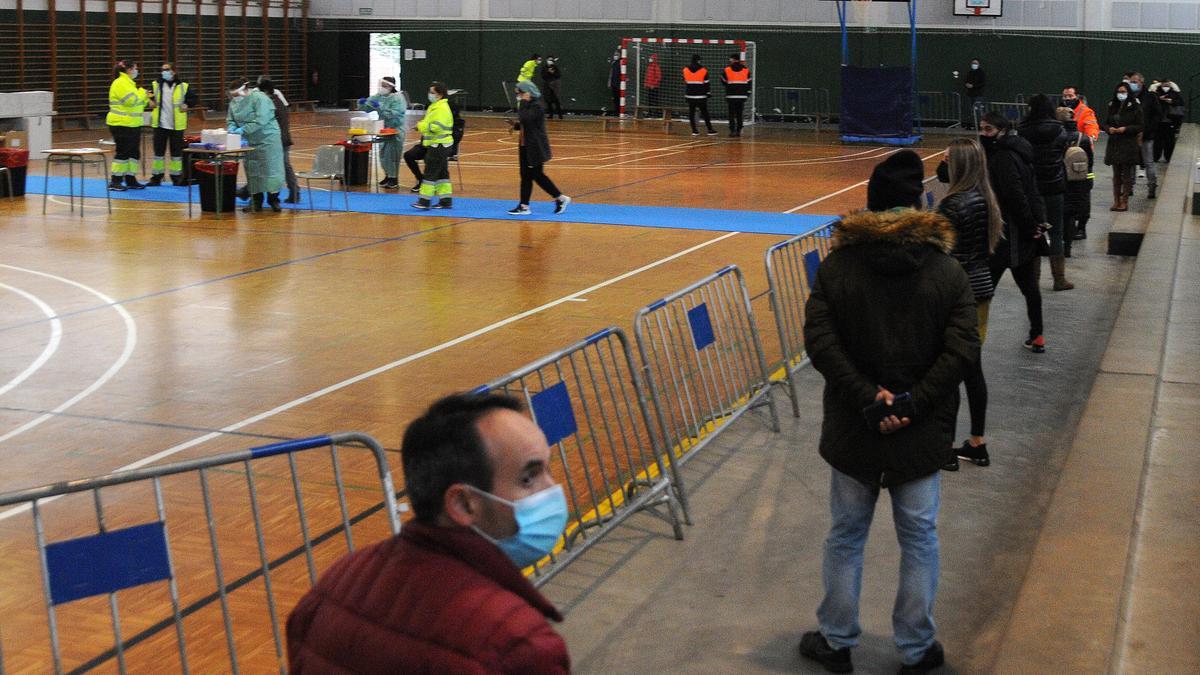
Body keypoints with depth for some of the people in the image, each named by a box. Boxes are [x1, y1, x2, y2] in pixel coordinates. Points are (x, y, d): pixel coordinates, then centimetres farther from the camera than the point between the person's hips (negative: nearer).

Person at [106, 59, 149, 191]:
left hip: (133, 125, 10)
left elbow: (136, 103, 23)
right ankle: (115, 182, -2)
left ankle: (131, 180, 16)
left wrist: (145, 98, 6)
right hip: (122, 125, -10)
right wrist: (141, 92, -8)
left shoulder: (129, 82, 19)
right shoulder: (121, 83, -14)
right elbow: (131, 100, -24)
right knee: (122, 152, -7)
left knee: (134, 152, 10)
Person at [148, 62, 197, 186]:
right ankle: (156, 177, 12)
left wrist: (187, 105, -10)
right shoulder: (156, 84, 4)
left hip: (177, 125, -1)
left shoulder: (183, 86, -1)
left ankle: (176, 177, 16)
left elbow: (194, 98, 7)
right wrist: (150, 101, -4)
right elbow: (149, 96, 17)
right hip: (160, 124, 1)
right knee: (158, 150, 5)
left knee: (176, 151, 6)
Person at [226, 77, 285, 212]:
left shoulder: (259, 98, -17)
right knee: (252, 171, 7)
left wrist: (243, 129, -28)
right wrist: (231, 127, -13)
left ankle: (273, 200, 3)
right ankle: (256, 201, 13)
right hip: (249, 142, 7)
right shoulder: (234, 102, 6)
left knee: (270, 169, -4)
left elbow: (261, 120, -26)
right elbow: (230, 119, 11)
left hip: (267, 139, -7)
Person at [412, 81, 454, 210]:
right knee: (442, 173, 12)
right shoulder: (435, 106, 17)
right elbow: (430, 123, 27)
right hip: (437, 145, 11)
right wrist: (422, 125, 7)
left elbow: (436, 127, -27)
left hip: (438, 145, -11)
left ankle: (425, 200, -6)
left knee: (430, 172, -8)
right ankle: (446, 200, 15)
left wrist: (421, 125, -15)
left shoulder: (441, 109, -17)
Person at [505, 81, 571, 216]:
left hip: (536, 148, -9)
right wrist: (515, 125, 6)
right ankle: (524, 206, 10)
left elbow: (525, 119, -29)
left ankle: (561, 198, 7)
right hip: (525, 146, 9)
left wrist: (523, 103, -20)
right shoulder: (527, 106, 13)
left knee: (537, 175, -4)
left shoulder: (536, 106, -16)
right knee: (526, 176, 7)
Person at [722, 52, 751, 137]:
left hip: (731, 95, -2)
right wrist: (748, 93, 14)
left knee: (732, 114, 2)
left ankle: (732, 131, -3)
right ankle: (738, 131, 7)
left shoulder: (727, 69, -3)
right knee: (740, 114, 9)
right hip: (742, 95, 2)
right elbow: (748, 83, 6)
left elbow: (723, 81, 7)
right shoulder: (746, 70, 3)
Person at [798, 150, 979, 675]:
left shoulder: (836, 268, -7)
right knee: (919, 540, 15)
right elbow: (961, 352, -14)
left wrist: (867, 396, -16)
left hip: (853, 432, 0)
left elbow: (819, 342, -16)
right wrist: (911, 404, -15)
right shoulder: (949, 274, -6)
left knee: (846, 537, 15)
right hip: (921, 435, 0)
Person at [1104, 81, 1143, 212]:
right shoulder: (1112, 107, 8)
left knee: (1126, 174, 2)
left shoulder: (1135, 107, -6)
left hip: (1129, 144, -4)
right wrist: (1109, 129, -8)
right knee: (1116, 174, 8)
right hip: (1114, 144, 4)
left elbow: (1140, 126, -6)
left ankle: (1124, 201, 7)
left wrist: (1125, 129, -17)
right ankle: (1116, 201, 14)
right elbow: (1106, 122, 14)